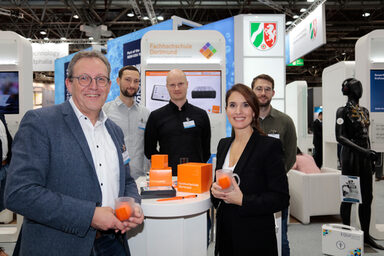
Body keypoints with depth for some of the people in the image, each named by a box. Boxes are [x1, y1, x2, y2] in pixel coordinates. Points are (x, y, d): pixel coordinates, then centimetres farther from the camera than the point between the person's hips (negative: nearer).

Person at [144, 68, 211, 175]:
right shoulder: (156, 116, 6)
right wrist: (165, 166, 1)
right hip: (167, 174, -1)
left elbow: (206, 149, 13)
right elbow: (149, 150, 9)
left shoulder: (201, 115, 9)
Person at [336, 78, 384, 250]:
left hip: (365, 157, 7)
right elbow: (340, 137, -15)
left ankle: (366, 235, 19)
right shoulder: (343, 111, -7)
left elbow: (366, 136, 19)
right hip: (350, 156, -7)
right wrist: (362, 150, -22)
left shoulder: (365, 111, 14)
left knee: (367, 198, 9)